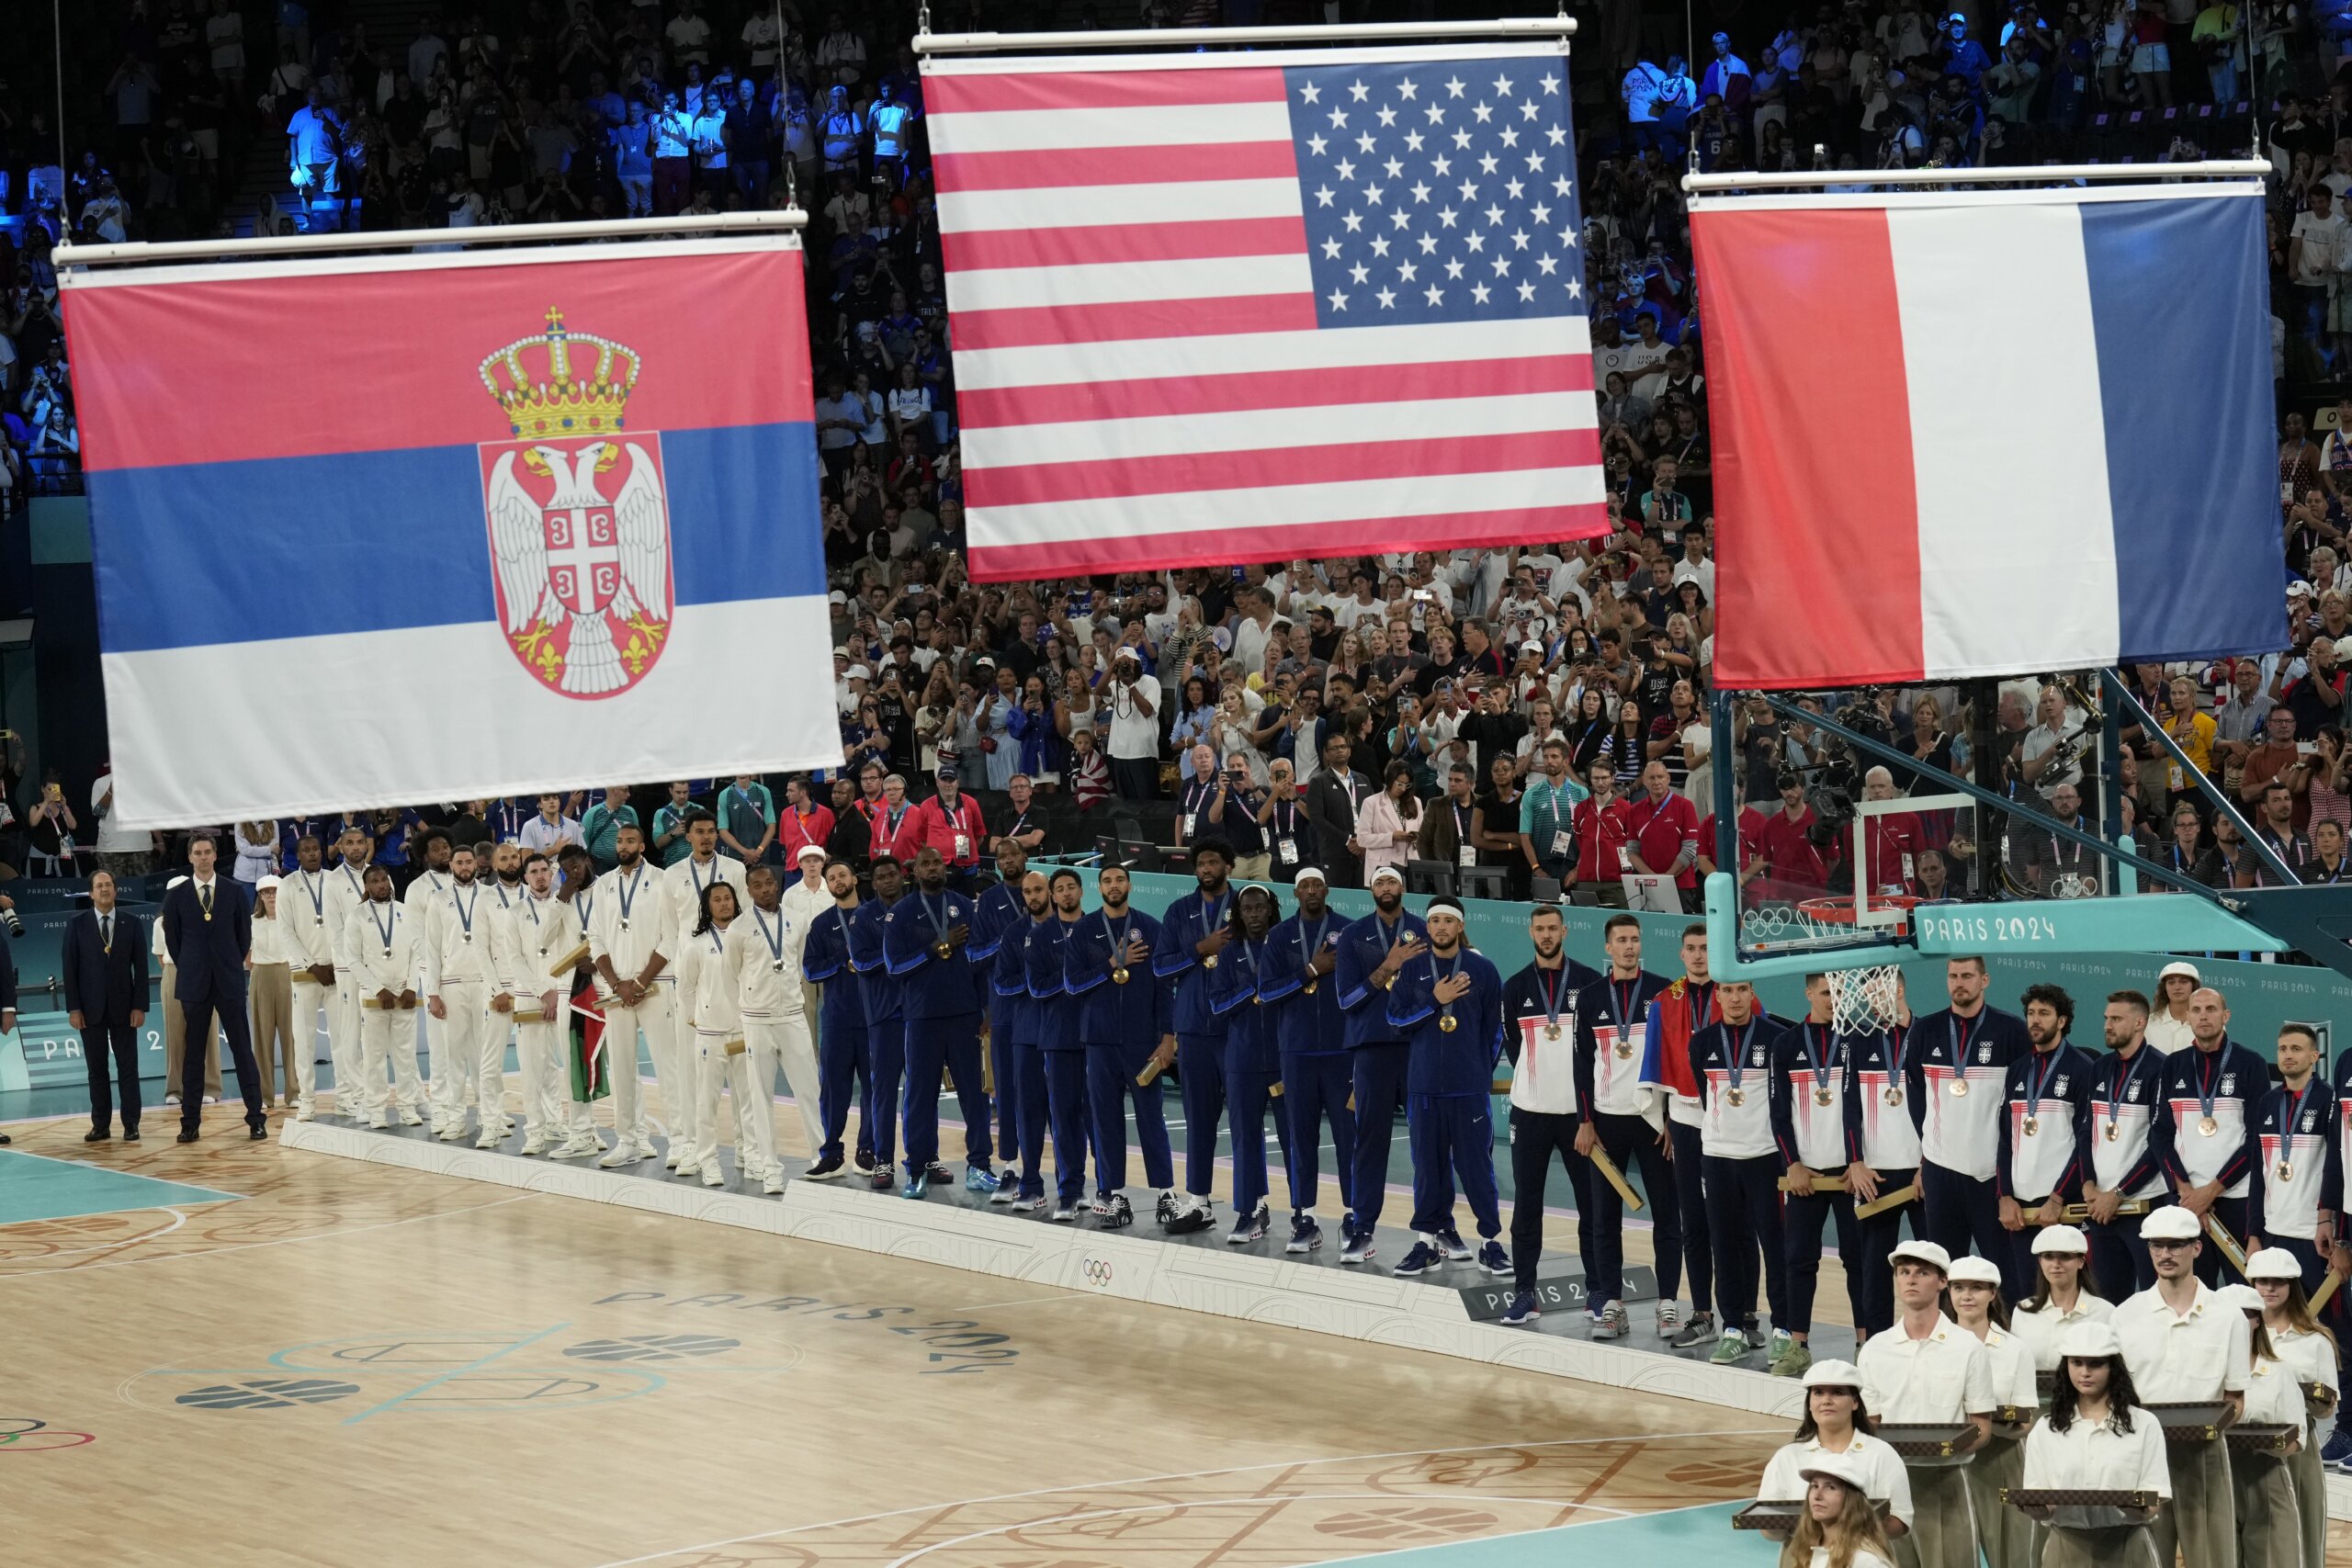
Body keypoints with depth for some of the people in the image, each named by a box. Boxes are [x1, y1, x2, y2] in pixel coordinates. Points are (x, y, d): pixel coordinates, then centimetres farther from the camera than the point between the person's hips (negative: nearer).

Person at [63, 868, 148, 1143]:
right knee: (96, 1068, 3)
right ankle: (101, 1125, 7)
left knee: (128, 1067, 0)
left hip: (123, 1007, 0)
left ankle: (131, 1125, 3)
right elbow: (70, 968, 1)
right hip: (91, 1008, 0)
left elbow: (140, 966, 2)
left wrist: (140, 1006, -5)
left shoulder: (132, 923, 3)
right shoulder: (77, 924, 2)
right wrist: (73, 1008, -5)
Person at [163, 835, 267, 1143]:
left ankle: (256, 1119, 1)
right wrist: (191, 969, 8)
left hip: (229, 981, 0)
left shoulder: (235, 892, 4)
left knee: (242, 1049, 0)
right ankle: (190, 1123, 6)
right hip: (194, 983, 0)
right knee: (193, 1053, 3)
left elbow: (244, 933, 10)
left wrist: (231, 965, 9)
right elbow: (172, 939, 9)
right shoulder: (176, 896, 3)